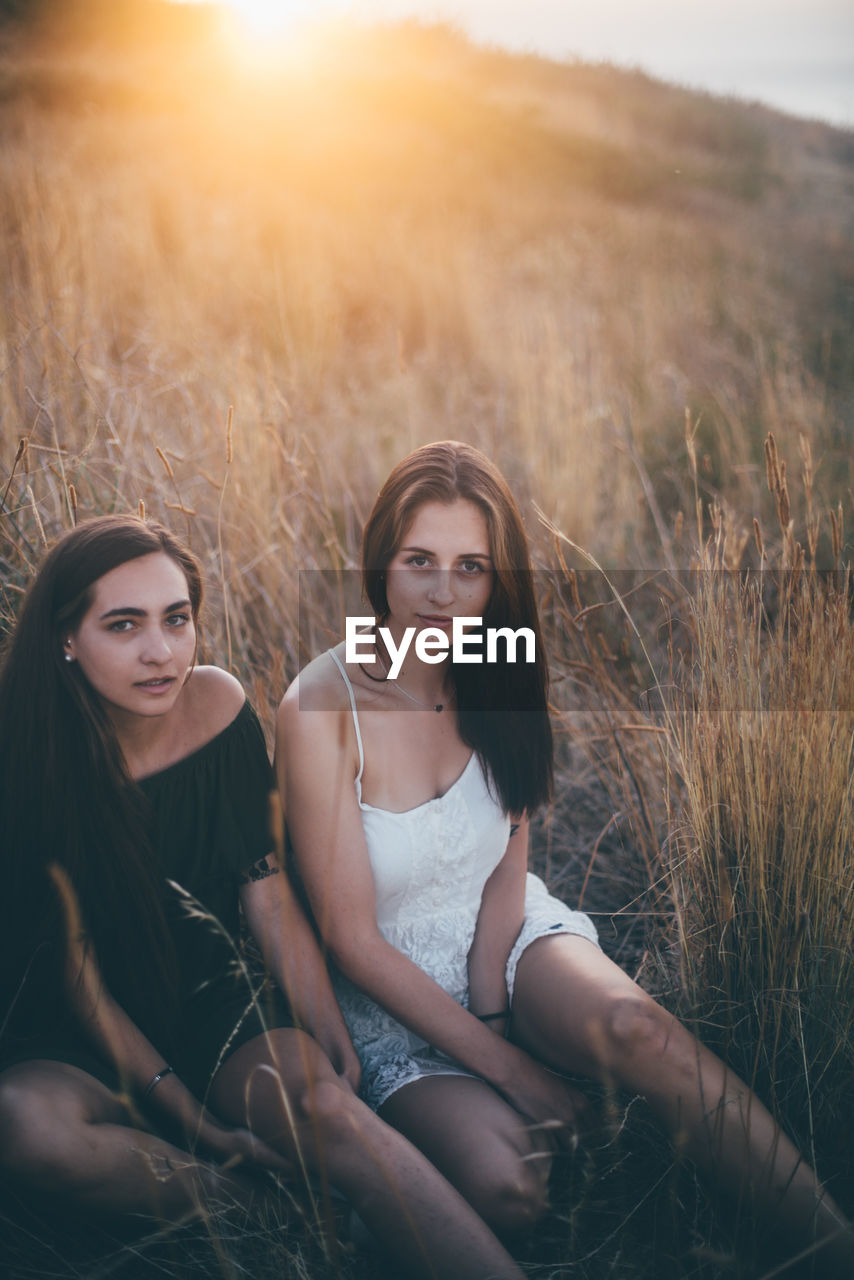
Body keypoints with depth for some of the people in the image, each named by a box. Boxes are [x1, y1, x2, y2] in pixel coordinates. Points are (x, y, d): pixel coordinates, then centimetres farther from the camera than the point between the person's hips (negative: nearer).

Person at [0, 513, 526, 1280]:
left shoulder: (218, 708, -6)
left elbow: (269, 897, 0)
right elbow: (77, 967, -14)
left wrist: (334, 1042, -9)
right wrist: (188, 1115, -17)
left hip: (206, 999, 3)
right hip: (72, 1040, -2)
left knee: (322, 1102, -28)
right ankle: (242, 1199, -18)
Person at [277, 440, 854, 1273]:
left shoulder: (495, 677, -4)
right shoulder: (322, 706, -18)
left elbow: (507, 866, 3)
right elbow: (351, 937, -16)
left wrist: (492, 1006, -13)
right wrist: (504, 1064, -17)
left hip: (509, 936, 3)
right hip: (396, 994, -2)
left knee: (631, 1029, -32)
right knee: (505, 1185, -30)